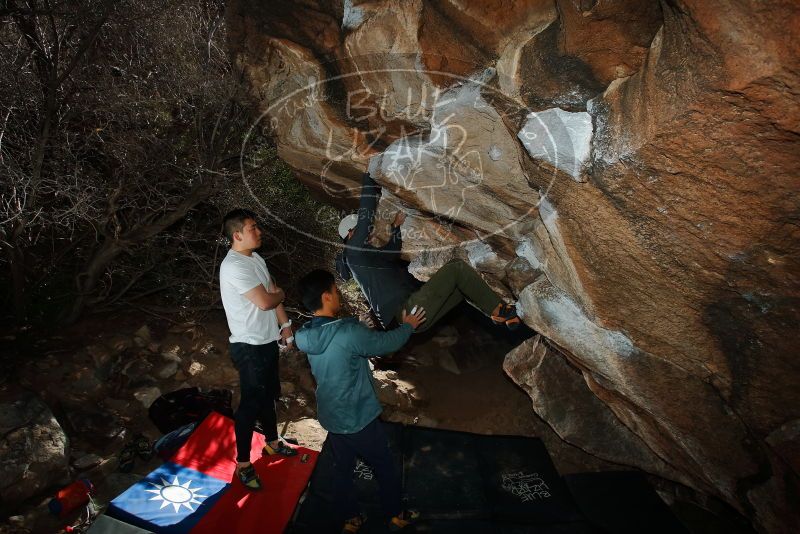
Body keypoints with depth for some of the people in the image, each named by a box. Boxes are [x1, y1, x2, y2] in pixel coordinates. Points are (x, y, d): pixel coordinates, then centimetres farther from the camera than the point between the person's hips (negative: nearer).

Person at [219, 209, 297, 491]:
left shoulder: (256, 258, 6)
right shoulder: (234, 266, -24)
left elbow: (273, 294, 12)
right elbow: (265, 301, -29)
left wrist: (285, 324, 7)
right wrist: (279, 294, -7)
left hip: (267, 341, 9)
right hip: (249, 347, -9)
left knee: (268, 394, 23)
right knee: (251, 403, 2)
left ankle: (272, 442, 42)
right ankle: (243, 464, 17)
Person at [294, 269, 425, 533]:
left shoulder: (305, 336, -8)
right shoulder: (349, 333, -30)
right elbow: (387, 342, -14)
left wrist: (364, 332, 19)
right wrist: (408, 326, 4)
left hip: (331, 417, 6)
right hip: (359, 418, -6)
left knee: (343, 470, 24)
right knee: (384, 468, 18)